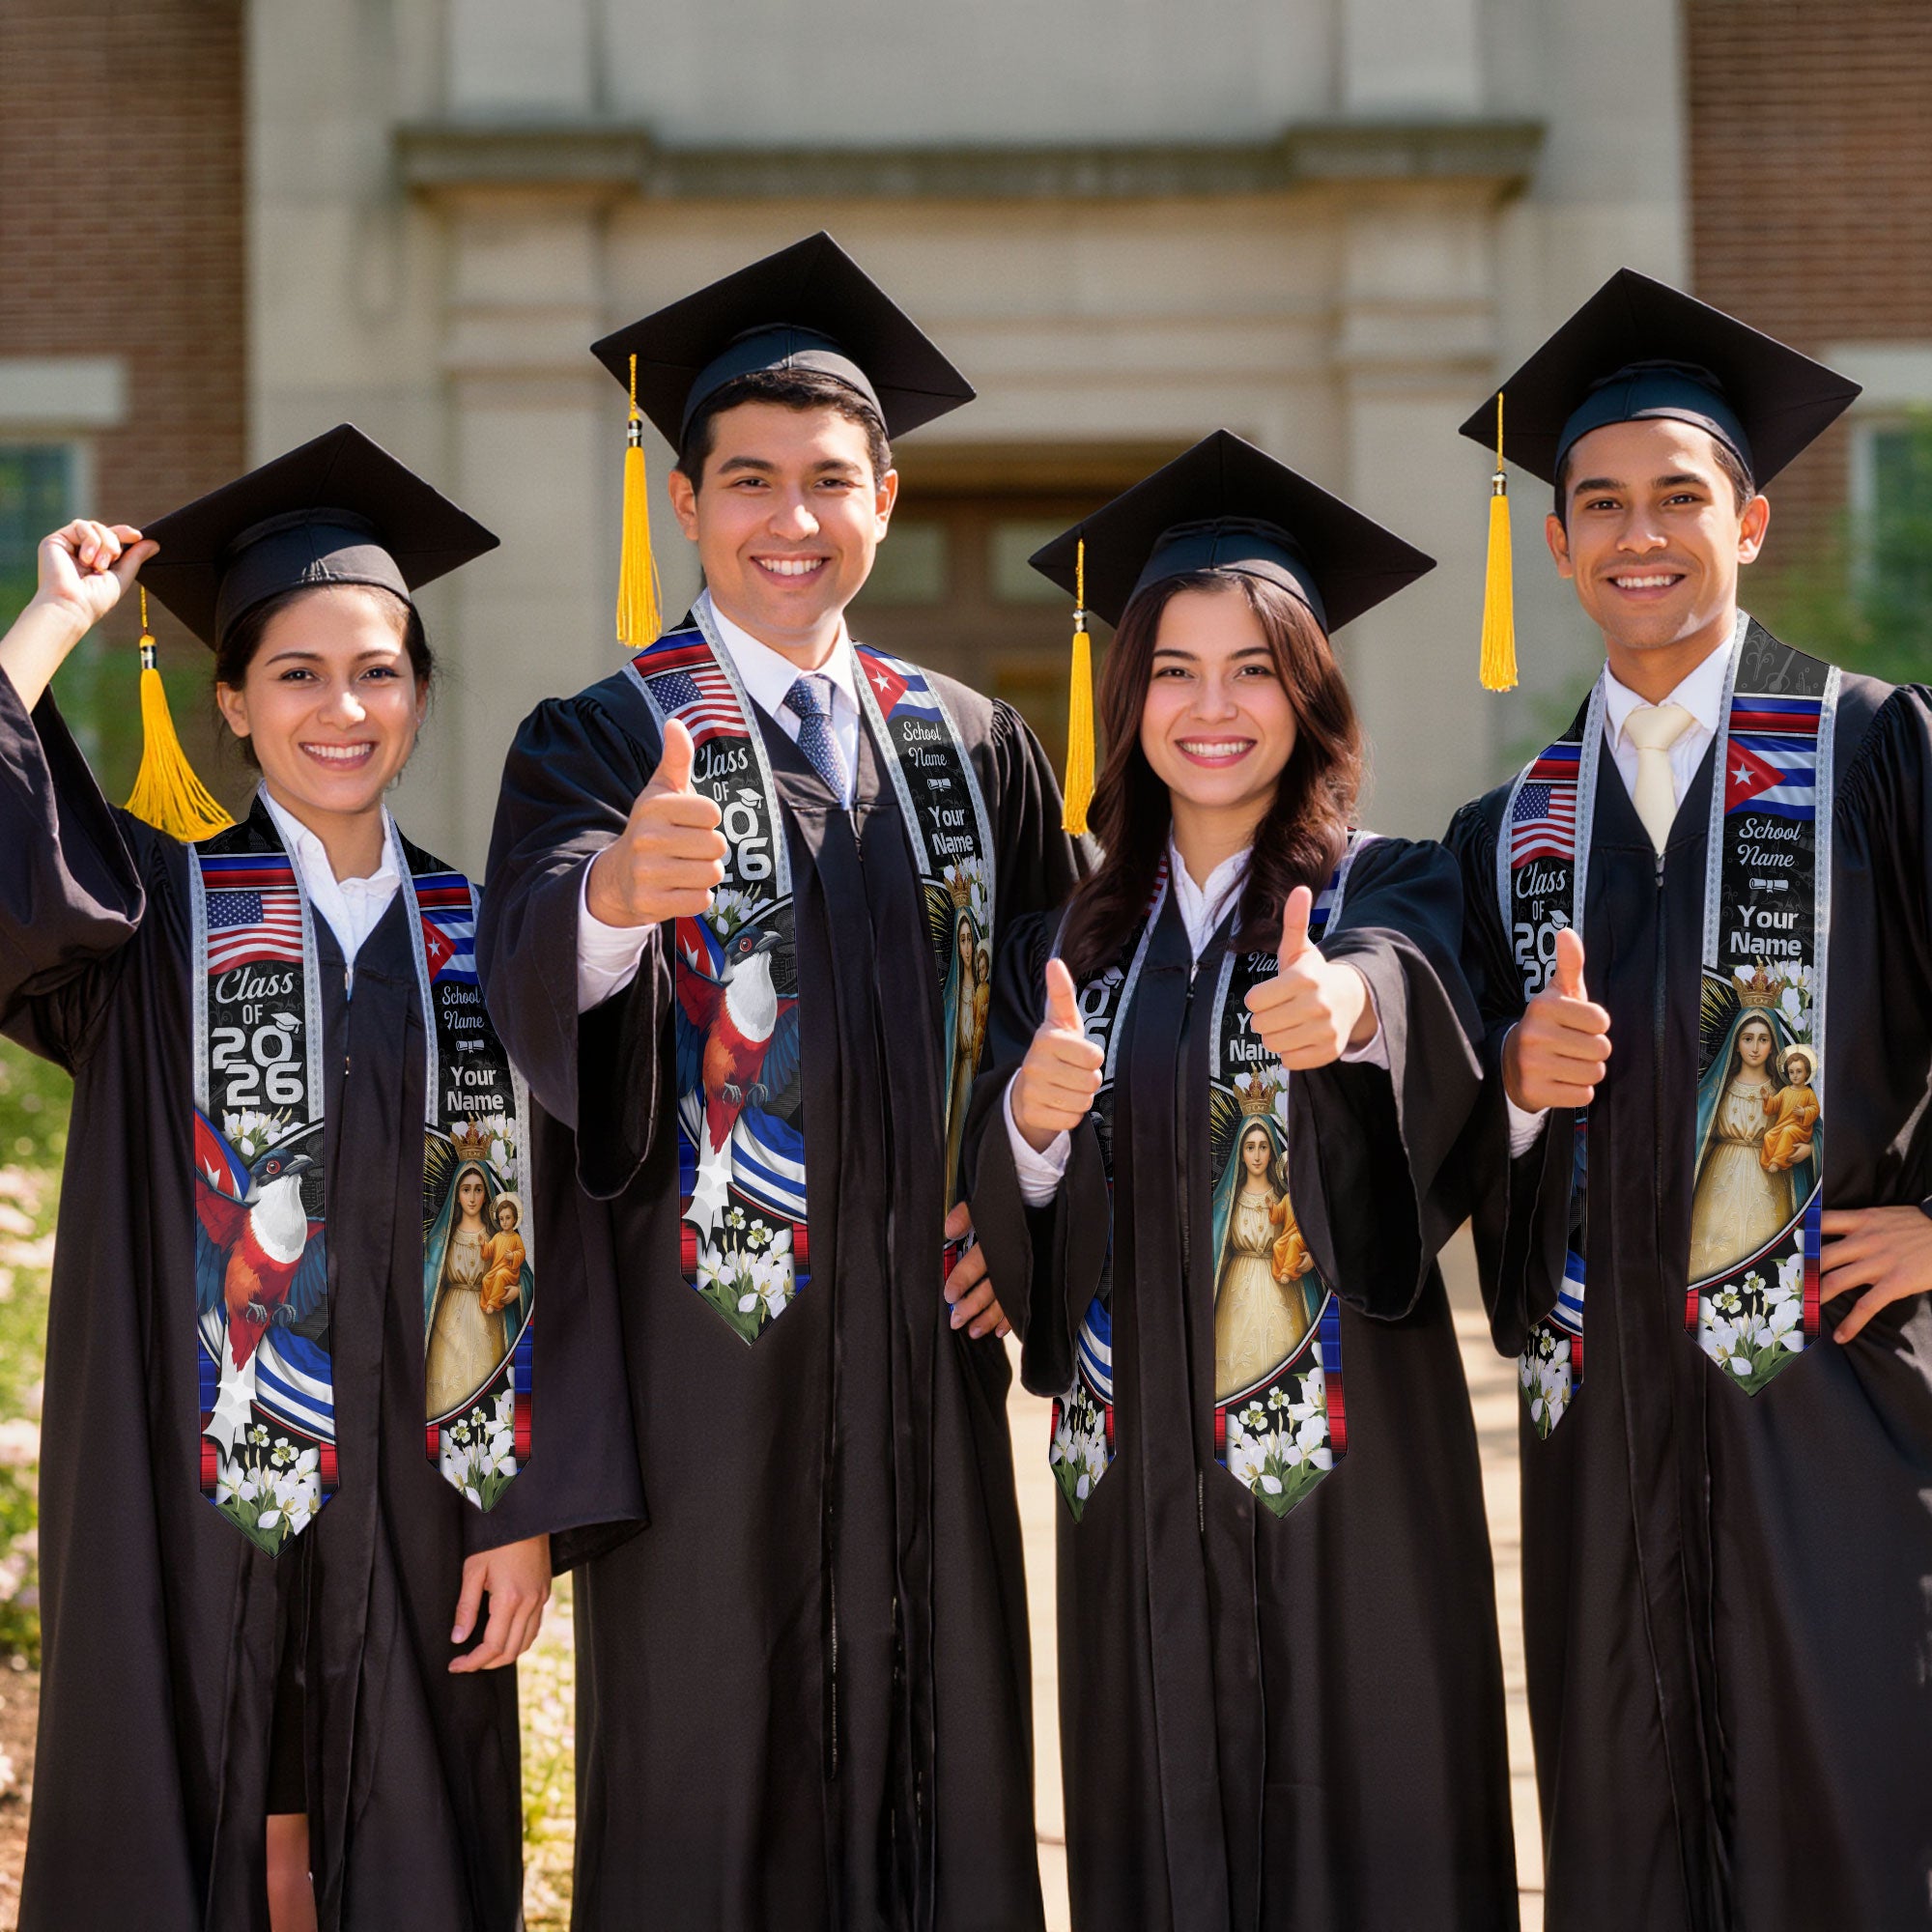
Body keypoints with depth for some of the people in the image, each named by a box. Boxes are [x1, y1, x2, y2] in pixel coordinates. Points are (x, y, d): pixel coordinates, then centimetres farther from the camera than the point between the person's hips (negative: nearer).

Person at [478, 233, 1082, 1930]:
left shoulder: (973, 750, 11)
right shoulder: (602, 743, -2)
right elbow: (534, 976, -22)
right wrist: (616, 889, -44)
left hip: (924, 1347, 4)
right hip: (706, 1357, -4)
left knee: (939, 1768, 7)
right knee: (708, 1792, 0)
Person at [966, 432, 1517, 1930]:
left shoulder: (1392, 893, 0)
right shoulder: (1073, 940, 10)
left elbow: (1415, 989, -25)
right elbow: (1000, 1222, 6)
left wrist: (1351, 1004, -47)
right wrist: (1030, 1121, -15)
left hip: (1348, 1461, -3)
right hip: (1138, 1473, 3)